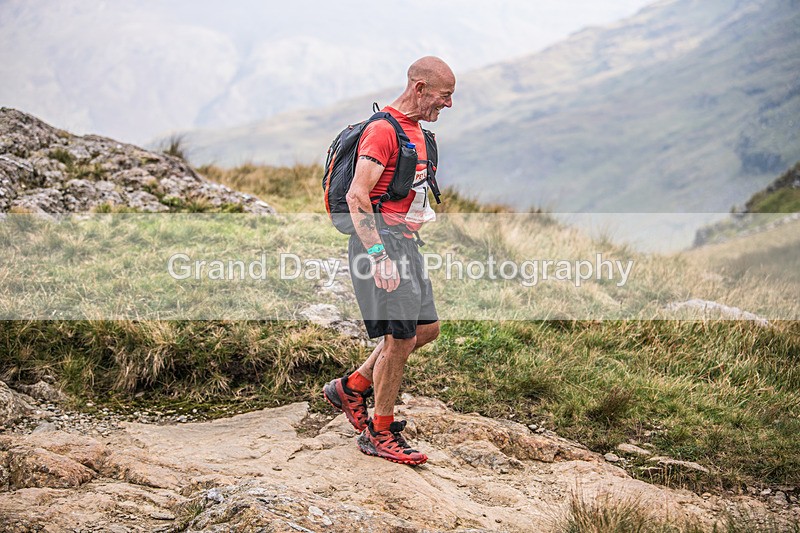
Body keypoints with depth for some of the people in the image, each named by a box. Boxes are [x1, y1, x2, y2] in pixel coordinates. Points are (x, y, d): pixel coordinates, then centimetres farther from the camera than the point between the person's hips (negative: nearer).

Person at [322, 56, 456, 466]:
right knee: (401, 335, -8)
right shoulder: (383, 129, -14)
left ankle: (352, 387, 23)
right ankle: (379, 433, 5)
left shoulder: (414, 129, 16)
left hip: (403, 240, 10)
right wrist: (379, 256, -27)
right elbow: (357, 196, -22)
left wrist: (422, 212, 19)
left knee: (426, 327, 11)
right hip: (380, 238, -10)